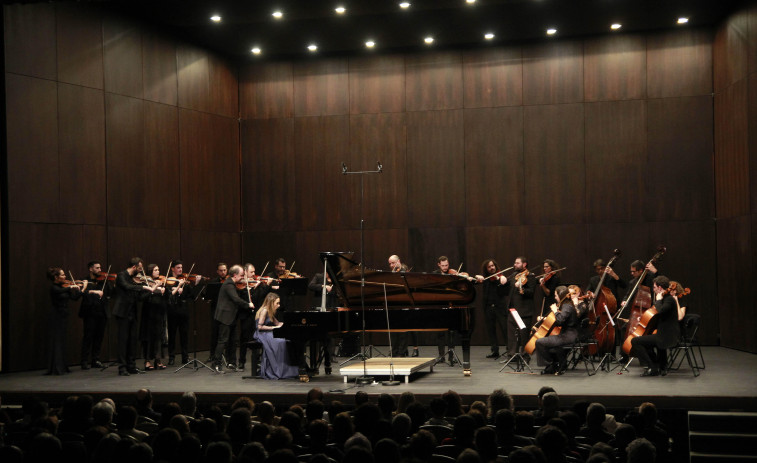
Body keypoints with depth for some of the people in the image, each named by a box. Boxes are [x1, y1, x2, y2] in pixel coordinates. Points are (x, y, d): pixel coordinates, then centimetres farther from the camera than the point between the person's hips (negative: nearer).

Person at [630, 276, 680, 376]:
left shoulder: (669, 299, -17)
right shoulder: (667, 298, 13)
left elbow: (660, 311, -36)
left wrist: (658, 300, -20)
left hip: (667, 337, -11)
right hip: (667, 335, 11)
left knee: (635, 341, -14)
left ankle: (653, 368, -10)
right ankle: (662, 367, 34)